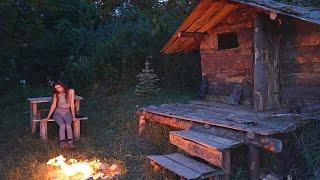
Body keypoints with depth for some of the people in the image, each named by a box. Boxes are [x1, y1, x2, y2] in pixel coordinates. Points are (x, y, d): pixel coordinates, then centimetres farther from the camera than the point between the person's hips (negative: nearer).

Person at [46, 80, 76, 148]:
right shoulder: (56, 95, 0)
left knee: (68, 125, -30)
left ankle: (70, 142, -41)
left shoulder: (70, 91, -4)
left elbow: (72, 104, -3)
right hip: (58, 113, 0)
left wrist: (73, 116, -3)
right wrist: (48, 117, -8)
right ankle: (62, 142, -36)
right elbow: (53, 105, -1)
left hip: (67, 112, 0)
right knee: (62, 125, -30)